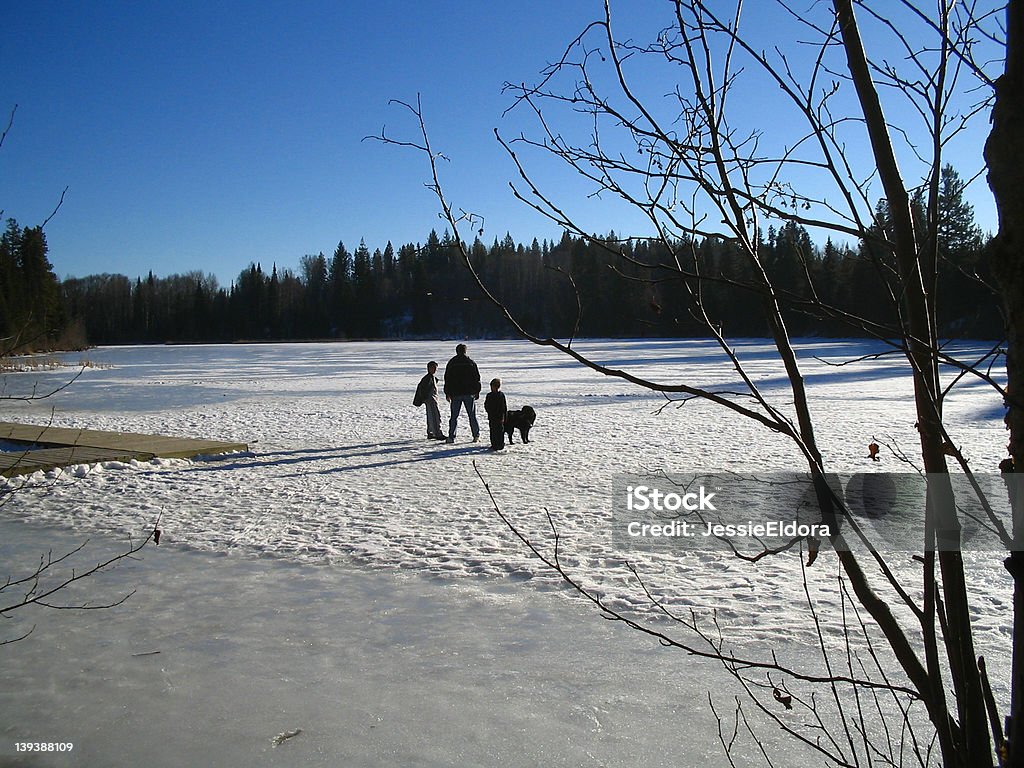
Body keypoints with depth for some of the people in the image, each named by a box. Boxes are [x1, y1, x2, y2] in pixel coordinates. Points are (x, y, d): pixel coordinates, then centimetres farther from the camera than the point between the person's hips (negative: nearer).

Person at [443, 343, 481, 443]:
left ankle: (451, 437, 0)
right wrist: (477, 392, 11)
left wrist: (447, 393, 9)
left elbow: (447, 379, 4)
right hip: (469, 393, 0)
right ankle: (476, 435, 4)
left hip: (455, 393, 0)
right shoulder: (471, 362, 2)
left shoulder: (451, 363, 3)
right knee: (472, 415, 6)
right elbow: (477, 378, 4)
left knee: (454, 416, 4)